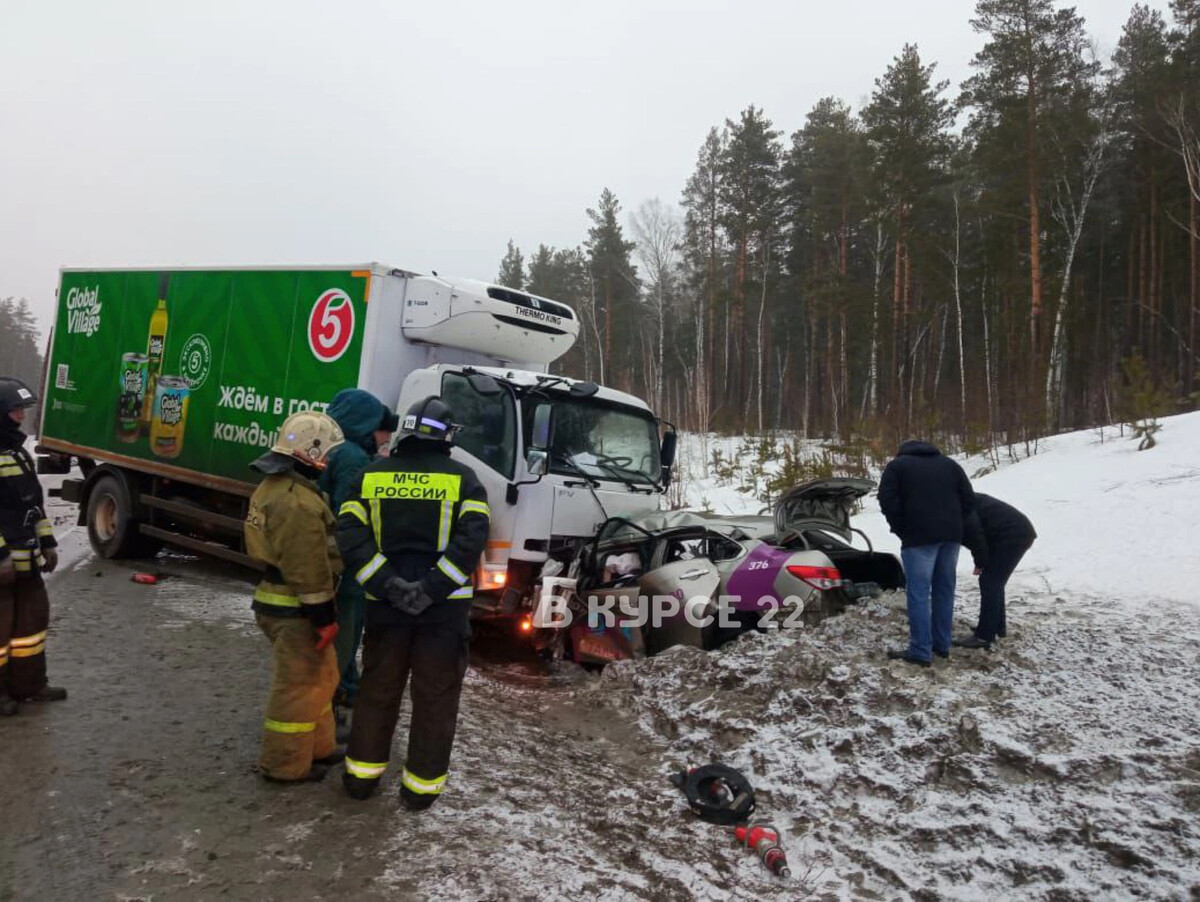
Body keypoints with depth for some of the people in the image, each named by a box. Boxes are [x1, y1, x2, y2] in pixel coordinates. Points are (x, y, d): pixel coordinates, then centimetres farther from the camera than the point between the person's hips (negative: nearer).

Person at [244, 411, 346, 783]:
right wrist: (325, 616, -18)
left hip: (277, 596, 11)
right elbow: (310, 568, -24)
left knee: (319, 677, 21)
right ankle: (286, 765, 16)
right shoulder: (298, 502, -24)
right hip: (294, 610, -11)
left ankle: (318, 747, 34)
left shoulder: (274, 487, 12)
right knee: (298, 686, 2)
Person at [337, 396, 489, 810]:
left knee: (377, 689, 18)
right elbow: (472, 538, -16)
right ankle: (422, 784, 19)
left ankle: (362, 773, 30)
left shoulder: (371, 475, 5)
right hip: (445, 608, -2)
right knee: (435, 697, 10)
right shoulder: (462, 478, -2)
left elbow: (350, 535, -6)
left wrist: (387, 584, -11)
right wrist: (433, 588, -17)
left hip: (385, 605, 3)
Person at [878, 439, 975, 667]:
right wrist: (954, 525, 16)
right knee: (944, 590, 14)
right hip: (951, 535, 6)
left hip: (920, 536, -5)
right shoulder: (950, 464, 22)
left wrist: (902, 531, 3)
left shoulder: (897, 465, 9)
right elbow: (969, 499, 14)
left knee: (919, 593, -4)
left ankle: (920, 652, -4)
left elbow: (888, 500, -5)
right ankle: (942, 645, 22)